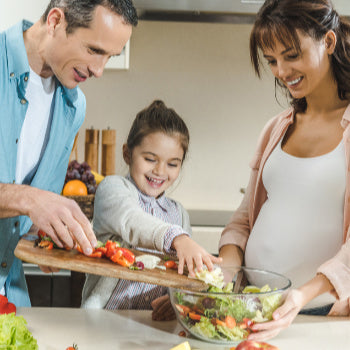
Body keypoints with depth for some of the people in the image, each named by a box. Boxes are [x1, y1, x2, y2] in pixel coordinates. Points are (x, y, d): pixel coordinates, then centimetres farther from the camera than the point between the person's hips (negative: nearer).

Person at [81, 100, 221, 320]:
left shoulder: (179, 214, 18)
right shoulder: (112, 188, 1)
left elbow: (185, 274, 11)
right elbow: (130, 220, -23)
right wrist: (176, 238, -42)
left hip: (156, 320, 3)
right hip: (105, 319, -3)